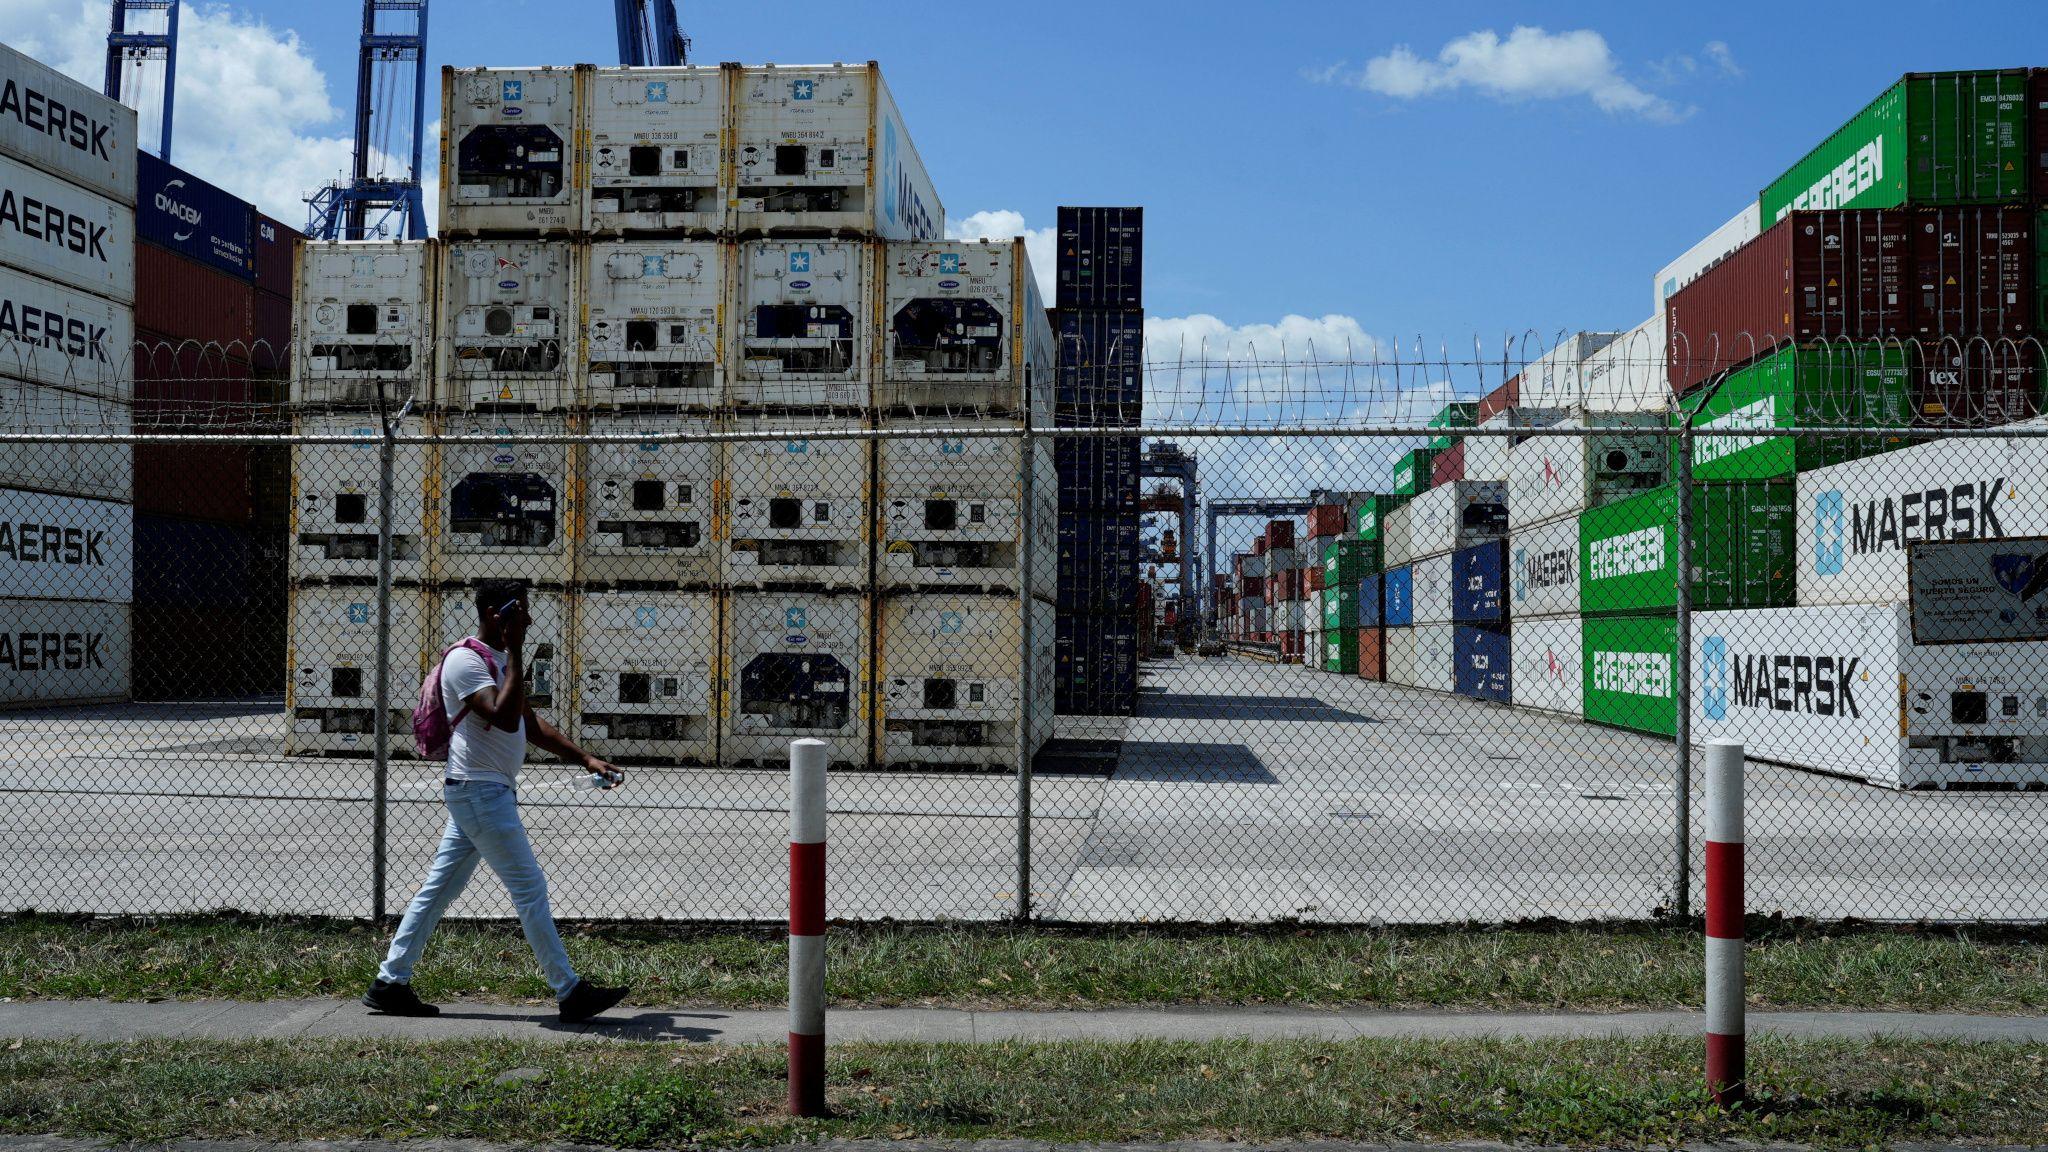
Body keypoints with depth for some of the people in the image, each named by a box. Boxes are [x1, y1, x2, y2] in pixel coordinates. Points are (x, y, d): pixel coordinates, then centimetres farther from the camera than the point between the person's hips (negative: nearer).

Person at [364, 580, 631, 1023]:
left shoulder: (499, 659, 16)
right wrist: (515, 651, -24)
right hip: (479, 791, -10)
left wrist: (587, 759, 13)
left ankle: (390, 983, 19)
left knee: (439, 889, 12)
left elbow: (530, 724, 20)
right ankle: (570, 993, -1)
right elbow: (506, 718, -28)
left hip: (477, 793, 10)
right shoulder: (465, 660, -15)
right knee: (530, 888, -6)